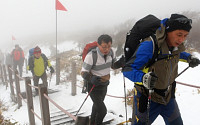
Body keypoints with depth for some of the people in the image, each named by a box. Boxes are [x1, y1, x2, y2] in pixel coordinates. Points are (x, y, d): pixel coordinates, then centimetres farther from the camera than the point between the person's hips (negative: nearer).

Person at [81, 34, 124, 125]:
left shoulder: (110, 52, -12)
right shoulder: (91, 55, -30)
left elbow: (113, 66, 3)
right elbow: (83, 72, -24)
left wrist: (121, 62, -19)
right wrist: (91, 79, -44)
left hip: (105, 85, 7)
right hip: (94, 86, -6)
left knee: (97, 105, 27)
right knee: (102, 110, -9)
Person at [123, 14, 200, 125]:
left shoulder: (175, 44, -7)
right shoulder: (150, 45, -29)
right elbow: (127, 69, -30)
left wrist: (188, 57, 2)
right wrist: (143, 78, -49)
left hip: (168, 96, 7)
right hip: (148, 99, -6)